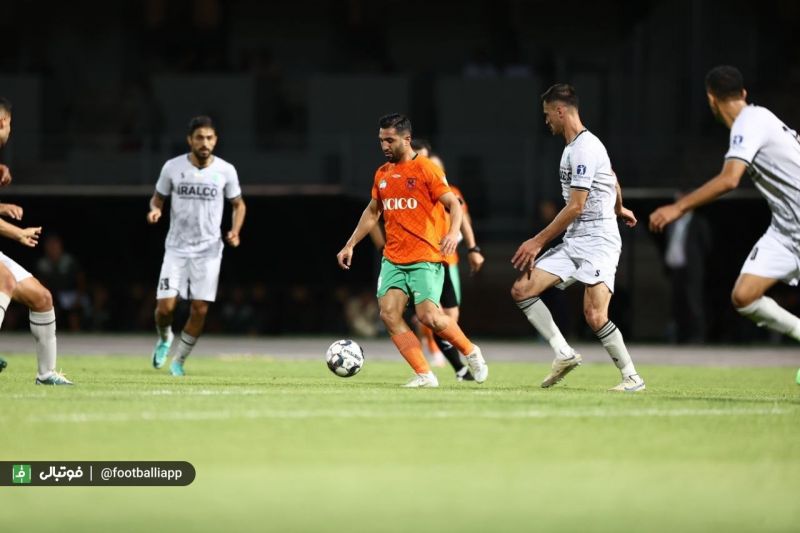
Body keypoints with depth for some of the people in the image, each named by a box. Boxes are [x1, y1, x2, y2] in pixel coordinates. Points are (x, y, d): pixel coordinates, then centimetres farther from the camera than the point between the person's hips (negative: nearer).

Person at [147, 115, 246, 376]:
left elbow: (238, 204, 10)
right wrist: (155, 209, -14)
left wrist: (235, 231, -7)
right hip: (176, 247, 0)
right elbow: (158, 197, 10)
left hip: (208, 250, 0)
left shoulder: (225, 170, -3)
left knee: (199, 310, -4)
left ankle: (178, 360, 15)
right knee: (165, 306, -10)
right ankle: (165, 339, 24)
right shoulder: (173, 167, -4)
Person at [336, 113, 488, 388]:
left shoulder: (426, 169, -6)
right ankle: (424, 375, -7)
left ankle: (470, 352, 11)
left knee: (429, 316, -16)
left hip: (425, 259, -6)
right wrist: (350, 245, 22)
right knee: (388, 313, -11)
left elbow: (453, 204, -9)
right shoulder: (382, 174, 13)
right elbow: (372, 212, 26)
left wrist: (453, 232, -28)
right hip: (393, 259, 6)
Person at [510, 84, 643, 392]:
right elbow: (614, 183, 32)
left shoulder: (584, 149, -15)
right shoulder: (574, 146, 16)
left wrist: (538, 242, -14)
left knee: (594, 315, -22)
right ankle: (564, 354, 2)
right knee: (522, 290, -2)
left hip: (598, 241, -10)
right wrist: (619, 209, 52)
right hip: (573, 242, 10)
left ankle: (632, 377, -7)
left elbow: (576, 207, -18)